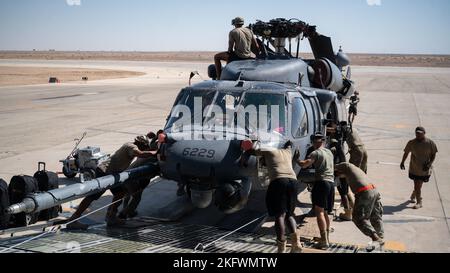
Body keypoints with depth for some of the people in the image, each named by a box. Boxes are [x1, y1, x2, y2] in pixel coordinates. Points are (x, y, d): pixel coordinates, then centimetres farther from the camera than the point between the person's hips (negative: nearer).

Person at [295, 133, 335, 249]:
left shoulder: (316, 153, -6)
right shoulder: (329, 152, 20)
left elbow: (304, 164, -16)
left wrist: (296, 159, 1)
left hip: (321, 182, -9)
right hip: (331, 183, 9)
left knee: (319, 212, -10)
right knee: (325, 212, 17)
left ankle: (324, 241, -16)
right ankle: (327, 238, 23)